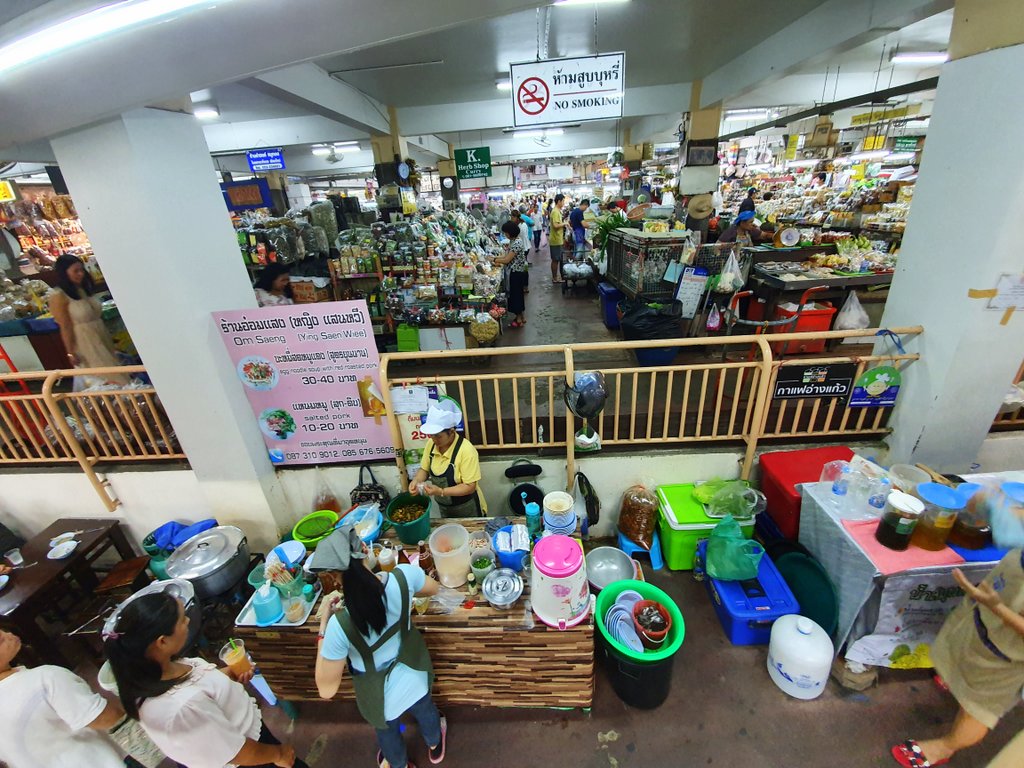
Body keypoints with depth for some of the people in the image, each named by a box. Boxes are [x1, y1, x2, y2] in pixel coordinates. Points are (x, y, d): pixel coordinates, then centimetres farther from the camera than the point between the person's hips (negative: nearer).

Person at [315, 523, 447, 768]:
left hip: (381, 696, -2)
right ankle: (435, 746, 68)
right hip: (414, 676, 2)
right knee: (425, 711, 38)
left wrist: (323, 625, -19)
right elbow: (434, 589, -10)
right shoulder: (403, 576, -33)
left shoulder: (340, 625, -38)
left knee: (388, 733, 36)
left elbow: (327, 689, -22)